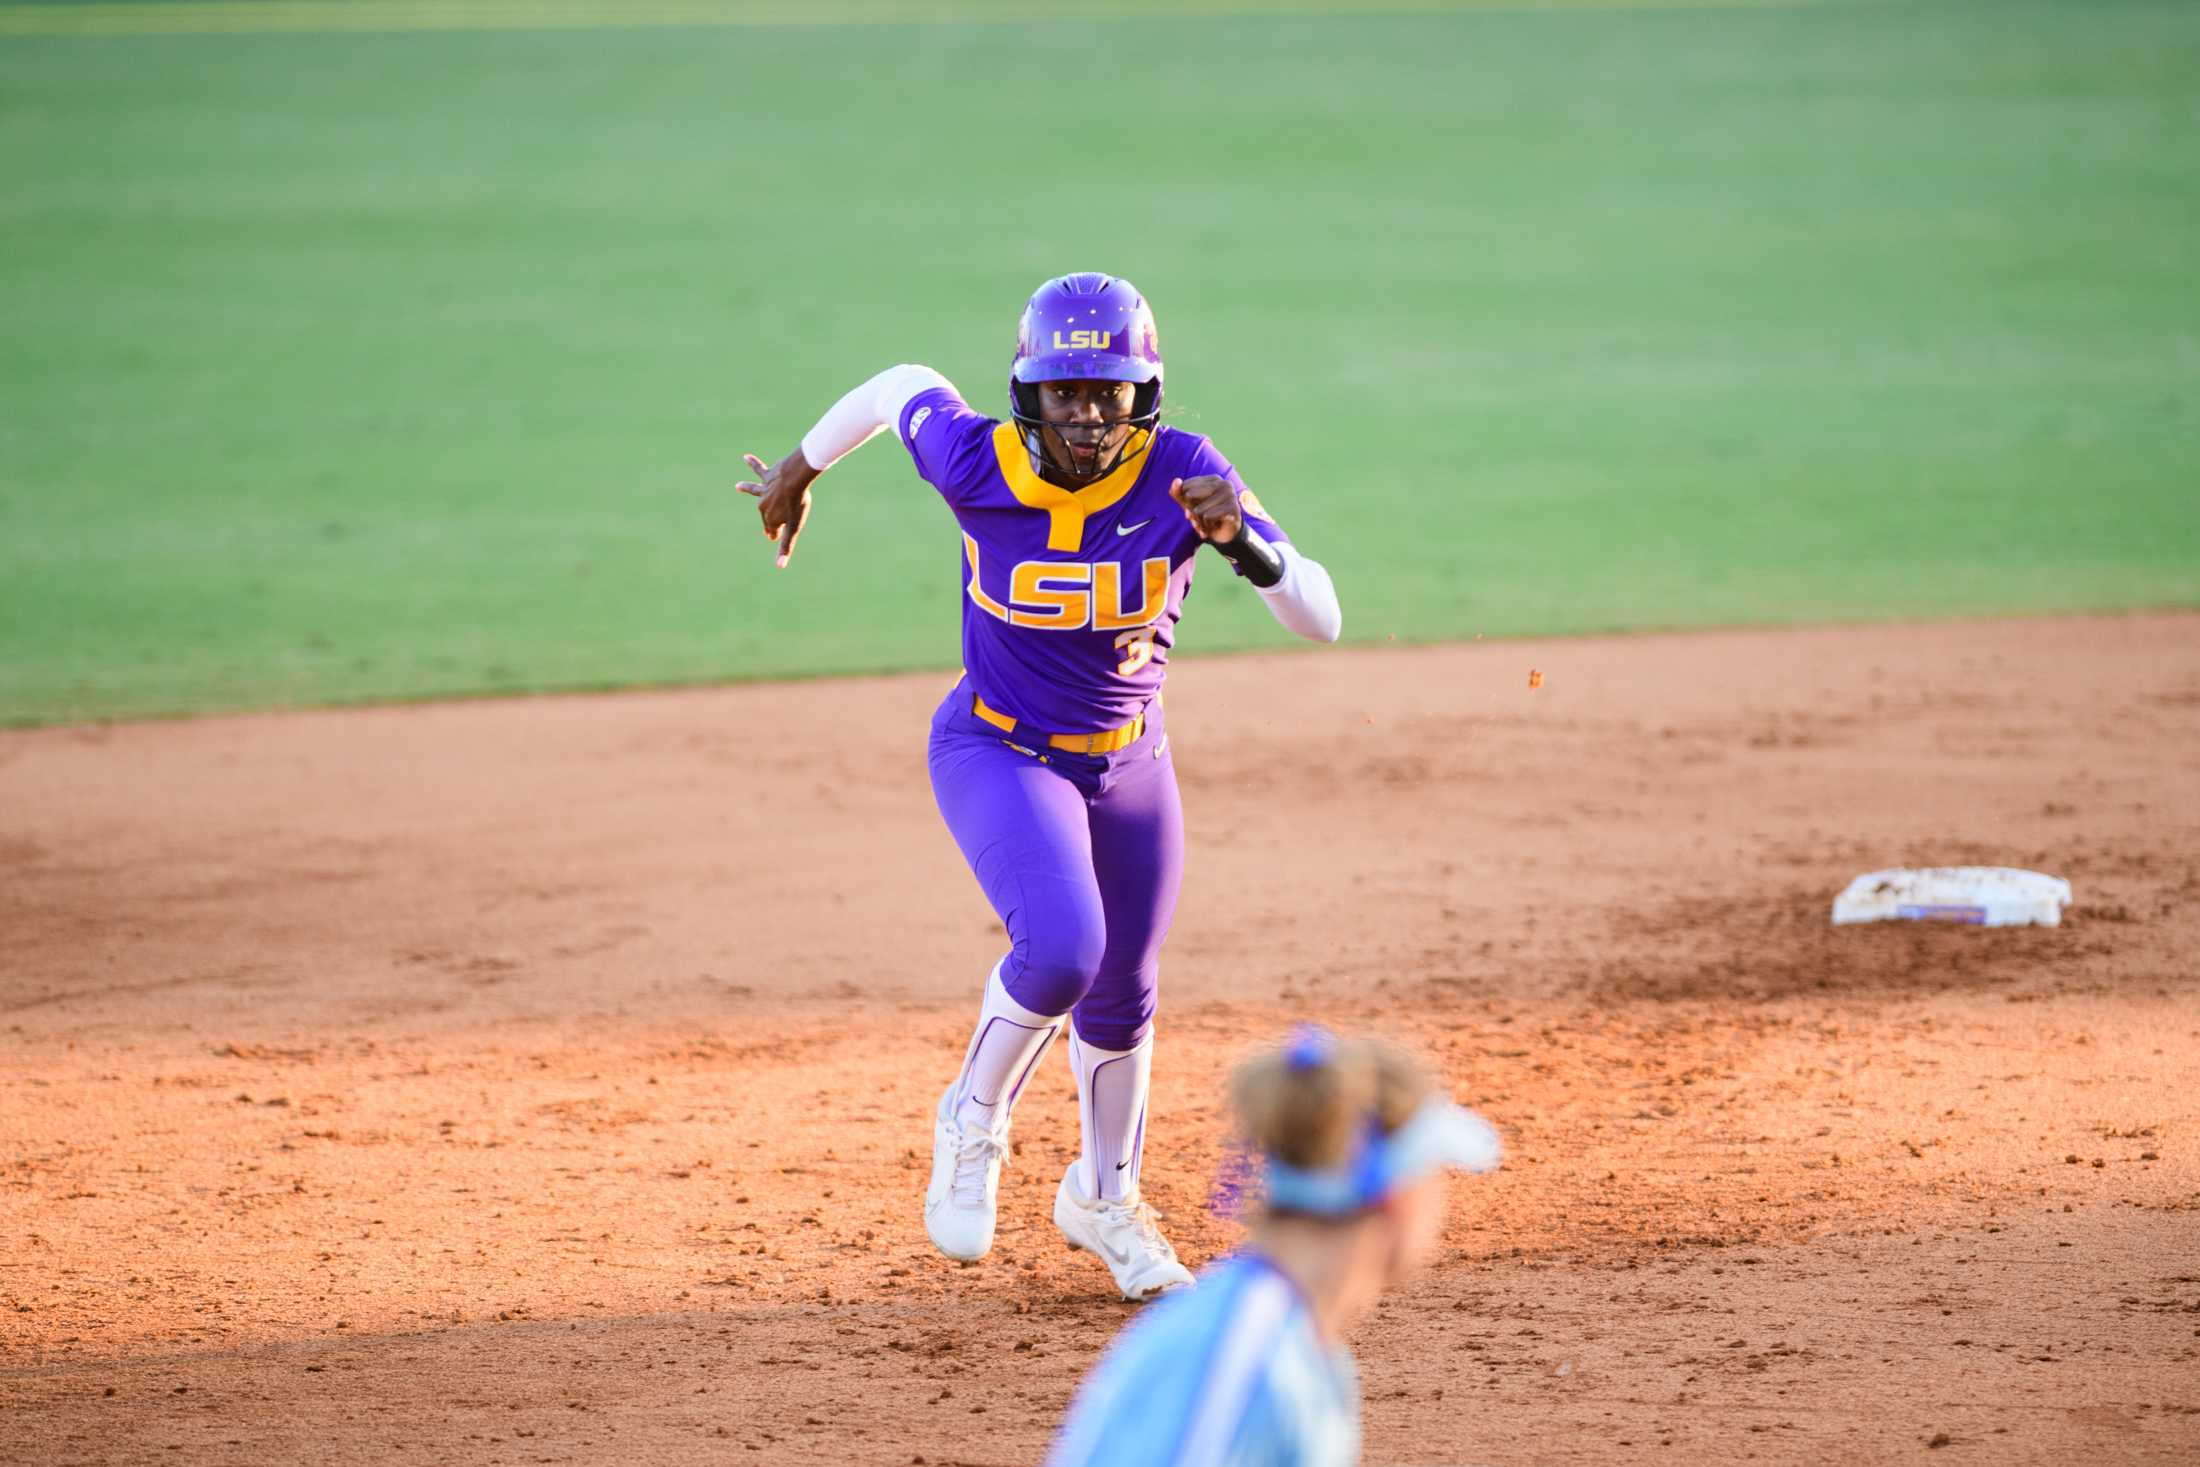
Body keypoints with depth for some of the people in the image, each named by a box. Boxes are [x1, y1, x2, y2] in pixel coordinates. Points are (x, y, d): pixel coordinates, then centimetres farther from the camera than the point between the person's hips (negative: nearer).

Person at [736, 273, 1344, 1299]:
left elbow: (1321, 621, -27)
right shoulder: (975, 462, -24)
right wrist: (802, 466, 16)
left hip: (1130, 765, 3)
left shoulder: (1181, 474, -23)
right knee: (1061, 946, -28)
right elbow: (903, 386, 0)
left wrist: (1244, 541, -47)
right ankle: (973, 1122, 2)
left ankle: (1104, 1201, 45)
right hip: (998, 755, -3)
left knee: (1121, 997, 18)